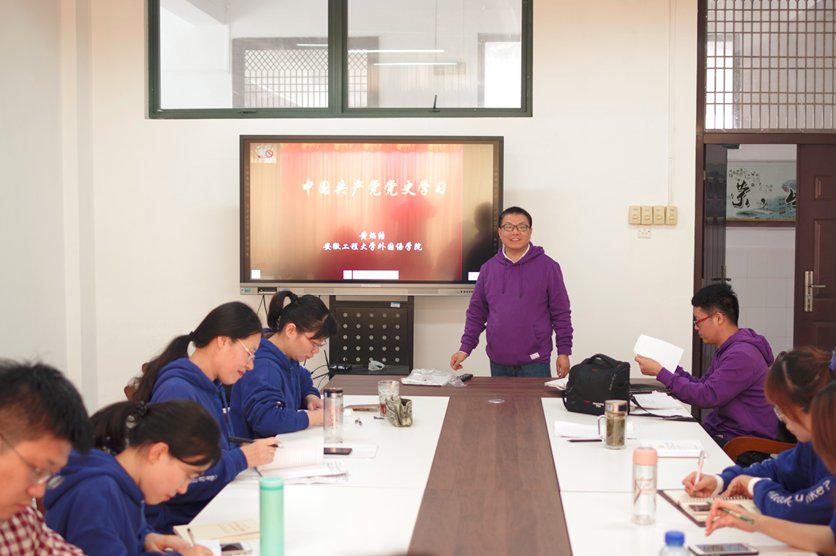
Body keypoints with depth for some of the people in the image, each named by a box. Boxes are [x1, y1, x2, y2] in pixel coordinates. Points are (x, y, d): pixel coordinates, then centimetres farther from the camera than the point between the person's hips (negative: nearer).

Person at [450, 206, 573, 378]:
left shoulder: (547, 267, 0)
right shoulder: (488, 268, 9)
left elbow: (561, 313, 1)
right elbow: (477, 312, 12)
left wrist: (564, 351, -3)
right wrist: (465, 348, 5)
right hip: (498, 363, 3)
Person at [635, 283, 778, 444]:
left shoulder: (742, 355, -19)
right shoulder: (726, 350, 14)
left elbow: (707, 396, -24)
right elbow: (703, 385, 19)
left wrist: (660, 372, -21)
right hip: (722, 433, 9)